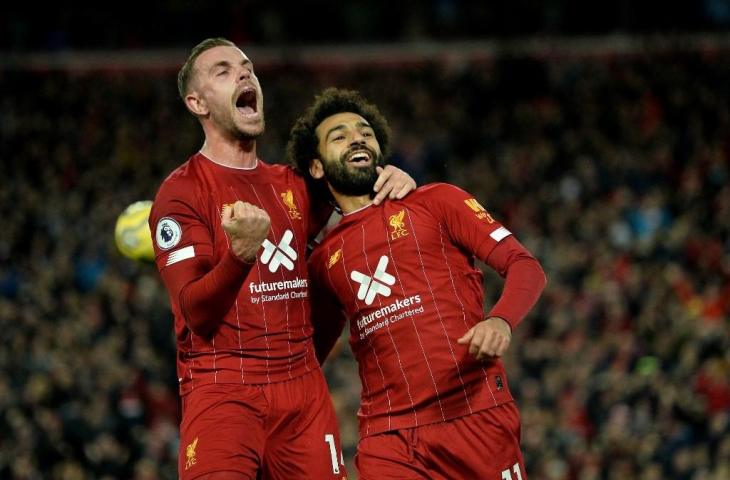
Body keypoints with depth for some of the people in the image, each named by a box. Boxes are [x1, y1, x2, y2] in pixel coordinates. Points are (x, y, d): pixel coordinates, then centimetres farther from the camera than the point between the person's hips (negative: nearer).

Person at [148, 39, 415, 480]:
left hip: (304, 391, 6)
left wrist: (390, 183, 11)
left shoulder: (290, 185, 15)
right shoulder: (181, 191, -3)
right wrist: (240, 254, -32)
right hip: (222, 389, -6)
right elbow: (193, 310, -13)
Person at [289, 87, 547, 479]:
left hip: (477, 414, -2)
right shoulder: (323, 260, 18)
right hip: (388, 437, 2)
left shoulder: (436, 201, 9)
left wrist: (501, 321, -19)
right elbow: (309, 356, 29)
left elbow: (525, 266, 1)